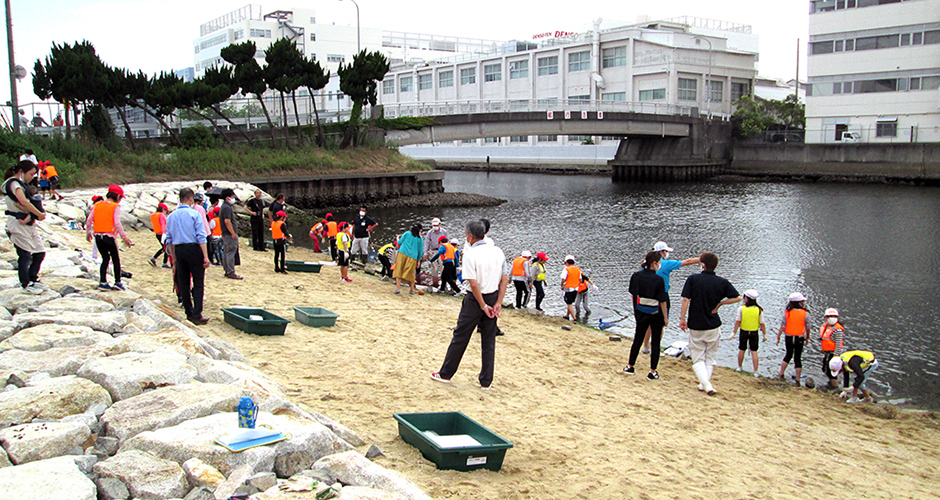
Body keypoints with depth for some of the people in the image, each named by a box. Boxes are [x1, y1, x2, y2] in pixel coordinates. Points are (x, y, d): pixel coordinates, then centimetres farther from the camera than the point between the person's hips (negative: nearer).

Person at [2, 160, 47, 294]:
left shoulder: (22, 184, 16)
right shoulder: (13, 183, -12)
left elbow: (26, 203, 5)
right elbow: (23, 202, -26)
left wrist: (30, 216, -14)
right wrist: (40, 214, -18)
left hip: (28, 223, 9)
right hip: (18, 224, -9)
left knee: (40, 253, 10)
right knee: (25, 255, -1)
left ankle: (33, 279, 25)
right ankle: (26, 284, 11)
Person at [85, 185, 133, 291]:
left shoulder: (97, 205, 9)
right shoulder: (115, 207, -7)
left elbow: (89, 221, 9)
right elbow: (117, 224, -15)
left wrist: (88, 233, 22)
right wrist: (124, 237, -13)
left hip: (97, 236, 5)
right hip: (109, 236, -5)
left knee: (105, 258, 14)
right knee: (116, 259, 9)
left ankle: (103, 282, 9)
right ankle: (117, 282, 8)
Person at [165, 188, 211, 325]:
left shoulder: (171, 216, 10)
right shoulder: (194, 214, -5)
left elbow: (169, 240, 12)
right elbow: (201, 237, -12)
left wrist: (174, 259, 18)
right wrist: (206, 257, -12)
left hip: (178, 250, 5)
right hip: (194, 249, -5)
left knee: (183, 284, 12)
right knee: (198, 283, -2)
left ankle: (189, 313, 18)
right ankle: (197, 315, -7)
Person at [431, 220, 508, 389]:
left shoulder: (470, 254, -15)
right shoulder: (497, 251, 2)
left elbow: (474, 284, -19)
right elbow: (505, 279, 0)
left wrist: (483, 306, -12)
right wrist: (498, 303, -1)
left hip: (476, 299, -5)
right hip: (493, 297, 5)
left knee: (460, 337, 7)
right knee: (488, 341, 10)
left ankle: (445, 374, 19)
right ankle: (486, 382, 15)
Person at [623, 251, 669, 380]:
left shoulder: (636, 276, -5)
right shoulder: (658, 279, -18)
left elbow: (632, 294, 4)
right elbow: (662, 301, -14)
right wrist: (665, 317, -5)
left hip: (641, 313, 4)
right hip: (656, 314, -4)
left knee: (638, 340, 17)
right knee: (656, 342, 8)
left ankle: (629, 366, 24)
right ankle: (653, 372, 12)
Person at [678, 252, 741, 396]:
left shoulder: (693, 279, -8)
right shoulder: (723, 282, -4)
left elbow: (686, 299, -13)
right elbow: (737, 298, -1)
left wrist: (682, 319, -6)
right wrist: (719, 303, 6)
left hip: (695, 326, -1)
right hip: (713, 326, 2)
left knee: (698, 359, 7)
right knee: (710, 358, 19)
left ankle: (706, 385, -10)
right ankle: (705, 384, 19)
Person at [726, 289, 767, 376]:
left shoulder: (741, 308, -12)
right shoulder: (759, 310, -10)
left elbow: (738, 322, -10)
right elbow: (762, 324, -6)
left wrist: (734, 333, -3)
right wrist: (765, 335, 5)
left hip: (744, 332, 0)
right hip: (754, 333, 0)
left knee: (741, 350, 14)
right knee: (754, 351, 6)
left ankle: (740, 367, 30)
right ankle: (755, 371, 5)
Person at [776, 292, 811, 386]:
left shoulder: (787, 312, -7)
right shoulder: (805, 314, -10)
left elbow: (782, 326, -6)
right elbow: (808, 328, -2)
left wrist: (778, 337, 1)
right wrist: (807, 338, 13)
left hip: (789, 338, 2)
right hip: (799, 339, -2)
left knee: (788, 355, 21)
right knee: (797, 359, 6)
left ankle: (781, 375, 18)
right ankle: (798, 381, 9)